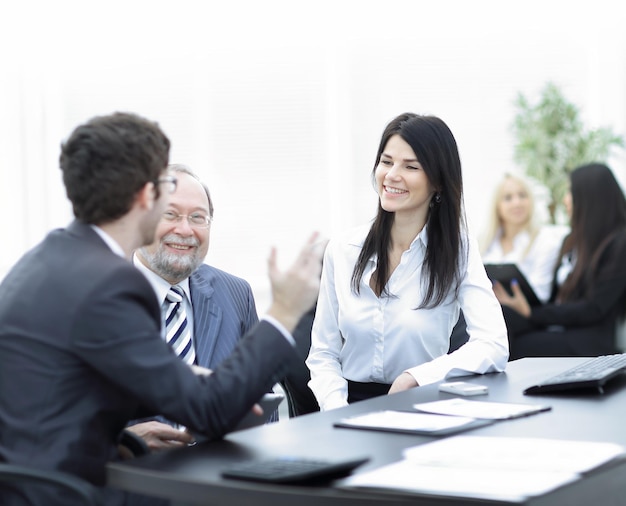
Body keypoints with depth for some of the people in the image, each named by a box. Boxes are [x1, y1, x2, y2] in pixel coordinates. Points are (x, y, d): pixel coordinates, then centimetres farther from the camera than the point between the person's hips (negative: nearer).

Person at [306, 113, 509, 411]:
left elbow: (494, 347, -14)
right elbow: (322, 354, 5)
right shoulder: (342, 251, 4)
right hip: (352, 402, 2)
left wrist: (413, 378, -22)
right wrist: (337, 409, -13)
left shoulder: (458, 251, -2)